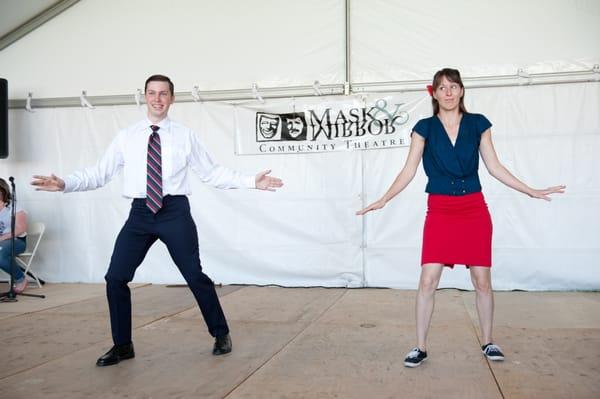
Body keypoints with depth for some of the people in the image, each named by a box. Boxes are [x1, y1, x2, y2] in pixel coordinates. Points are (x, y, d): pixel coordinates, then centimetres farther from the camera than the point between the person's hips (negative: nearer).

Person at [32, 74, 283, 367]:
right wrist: (65, 184, -8)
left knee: (195, 276, 1)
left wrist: (251, 182, -4)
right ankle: (122, 345, 19)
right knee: (115, 278, 0)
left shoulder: (185, 136, 3)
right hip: (140, 213, 2)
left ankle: (221, 335, 22)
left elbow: (212, 173, 4)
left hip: (175, 212, -2)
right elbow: (99, 173, 6)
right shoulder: (126, 137, 7)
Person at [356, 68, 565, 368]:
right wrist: (383, 200, -8)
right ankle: (420, 347, 5)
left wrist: (531, 191, 6)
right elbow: (409, 171, 1)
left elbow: (494, 167, 8)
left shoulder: (478, 124, 5)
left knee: (482, 280, 6)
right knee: (428, 280, -7)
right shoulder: (424, 128, 2)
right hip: (439, 211, -1)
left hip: (474, 209, 1)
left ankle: (488, 342, 24)